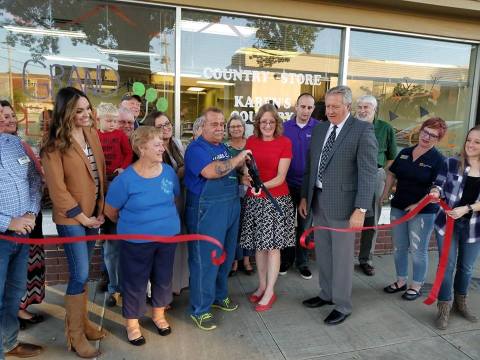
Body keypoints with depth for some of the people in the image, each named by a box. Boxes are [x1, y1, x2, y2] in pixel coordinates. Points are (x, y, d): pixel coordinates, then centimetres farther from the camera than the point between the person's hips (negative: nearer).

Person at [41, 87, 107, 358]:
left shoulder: (92, 134, 4)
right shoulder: (55, 145, -15)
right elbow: (57, 188, -16)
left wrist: (101, 209, 2)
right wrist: (82, 217, -11)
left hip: (94, 213, 6)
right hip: (71, 218, -6)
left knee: (83, 272, 17)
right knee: (80, 274, -1)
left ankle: (83, 321, 33)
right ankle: (75, 334, 17)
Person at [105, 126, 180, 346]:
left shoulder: (168, 171, -4)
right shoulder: (126, 178, -17)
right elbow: (110, 211, -5)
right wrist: (131, 225, 9)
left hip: (168, 236, 4)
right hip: (137, 241, -4)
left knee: (163, 278, 18)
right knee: (135, 282, 10)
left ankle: (158, 314, 42)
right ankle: (132, 322, 33)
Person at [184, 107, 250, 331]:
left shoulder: (223, 147, 15)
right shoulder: (196, 148, -11)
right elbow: (211, 171, -28)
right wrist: (237, 159, -19)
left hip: (231, 208, 9)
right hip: (207, 211, -8)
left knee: (226, 256, 18)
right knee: (205, 260, 0)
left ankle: (219, 295, 38)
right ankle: (200, 310, 15)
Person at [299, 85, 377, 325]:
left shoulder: (363, 130, -9)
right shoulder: (319, 129, 10)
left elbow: (368, 172, -14)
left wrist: (360, 209, -19)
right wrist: (305, 196, 12)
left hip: (342, 203, -6)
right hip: (318, 200, 6)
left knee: (342, 256, 6)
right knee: (322, 253, 18)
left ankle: (342, 306, 25)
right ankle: (326, 294, 39)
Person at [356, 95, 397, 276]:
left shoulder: (386, 129, 4)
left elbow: (392, 157, 10)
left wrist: (380, 172, 3)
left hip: (375, 176, 1)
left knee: (371, 220, 9)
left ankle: (366, 259, 23)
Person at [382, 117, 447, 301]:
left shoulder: (438, 160, -9)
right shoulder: (405, 153, 6)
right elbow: (391, 174, 14)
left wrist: (418, 205, -18)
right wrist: (385, 194, 5)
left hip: (423, 212, -5)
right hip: (398, 208, 5)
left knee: (418, 250, 8)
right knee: (399, 248, 14)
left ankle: (416, 286, 25)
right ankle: (401, 281, 32)